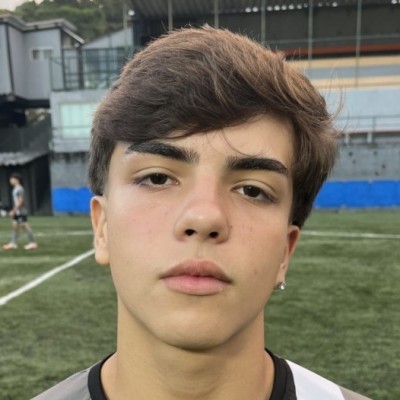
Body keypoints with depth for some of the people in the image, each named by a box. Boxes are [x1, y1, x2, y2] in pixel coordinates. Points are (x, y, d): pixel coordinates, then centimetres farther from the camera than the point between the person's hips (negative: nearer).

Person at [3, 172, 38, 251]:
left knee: (25, 226, -4)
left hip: (21, 212, -9)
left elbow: (20, 201, -20)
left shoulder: (19, 189, -16)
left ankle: (32, 243, 3)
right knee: (15, 226, 8)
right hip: (17, 212, 9)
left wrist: (13, 211, -19)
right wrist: (13, 210, 18)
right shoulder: (15, 189, 12)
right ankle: (13, 243, 12)